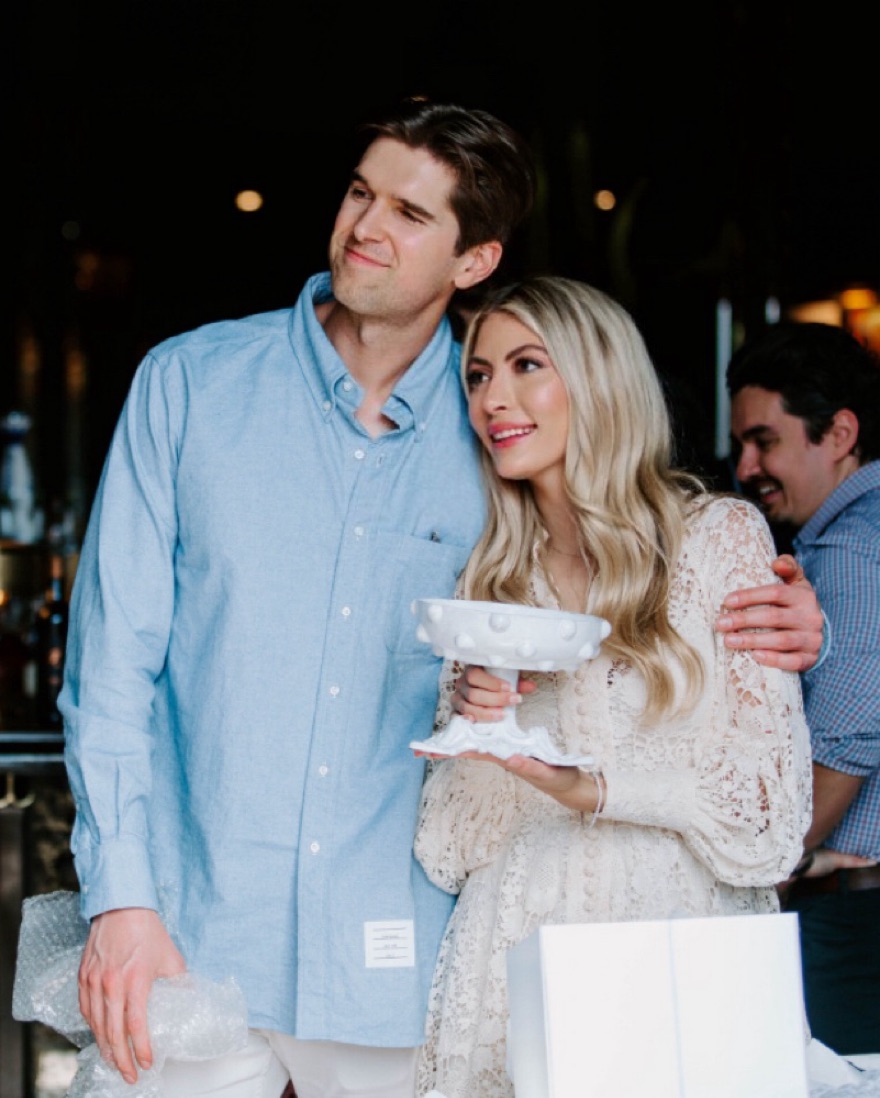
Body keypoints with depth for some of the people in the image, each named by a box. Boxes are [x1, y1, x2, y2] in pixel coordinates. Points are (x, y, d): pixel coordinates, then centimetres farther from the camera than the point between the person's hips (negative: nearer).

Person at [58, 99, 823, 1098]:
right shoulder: (192, 381, 1)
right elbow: (114, 651, -1)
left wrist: (772, 631, -7)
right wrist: (120, 899, -10)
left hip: (389, 962, 1)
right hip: (191, 940, -1)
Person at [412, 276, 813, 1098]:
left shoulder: (722, 536, 0)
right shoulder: (488, 578, 10)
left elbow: (768, 789, -6)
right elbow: (456, 843, 9)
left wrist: (594, 788, -18)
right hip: (517, 952, 3)